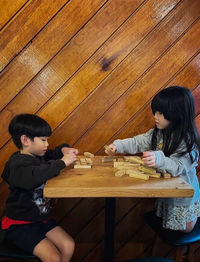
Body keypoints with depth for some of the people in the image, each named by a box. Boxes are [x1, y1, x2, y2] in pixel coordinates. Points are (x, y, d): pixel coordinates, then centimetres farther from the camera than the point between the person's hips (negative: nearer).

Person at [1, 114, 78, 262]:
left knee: (69, 246, -4)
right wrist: (62, 162, -34)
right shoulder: (17, 163, -22)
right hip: (20, 224, -7)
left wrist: (64, 150, -3)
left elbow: (54, 153, 21)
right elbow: (34, 176, -44)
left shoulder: (39, 156, 4)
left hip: (42, 217, 8)